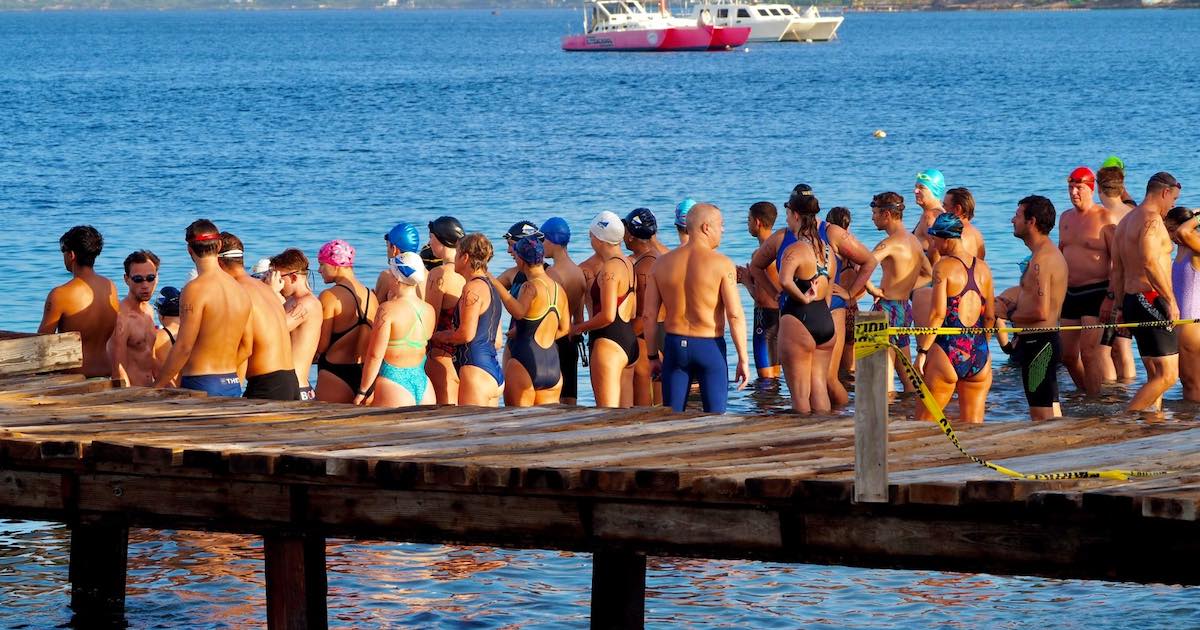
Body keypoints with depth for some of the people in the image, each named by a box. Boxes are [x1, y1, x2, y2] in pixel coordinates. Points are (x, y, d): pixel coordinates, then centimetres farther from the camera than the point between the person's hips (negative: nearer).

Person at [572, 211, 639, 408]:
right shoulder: (628, 264, 15)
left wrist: (580, 327, -6)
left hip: (608, 343, -10)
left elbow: (608, 315, -21)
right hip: (629, 342, 10)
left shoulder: (610, 268, -15)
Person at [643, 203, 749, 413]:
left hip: (675, 345, 4)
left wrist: (653, 356, 12)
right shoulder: (722, 264, -9)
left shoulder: (662, 263, 3)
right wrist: (743, 358, -7)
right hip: (710, 347, -4)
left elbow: (649, 315, 3)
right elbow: (735, 315, -13)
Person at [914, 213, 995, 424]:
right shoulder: (983, 268, 10)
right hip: (979, 354, 6)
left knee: (923, 422, 5)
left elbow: (938, 313, -14)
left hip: (947, 352, -6)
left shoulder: (943, 266, -8)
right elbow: (990, 316, 14)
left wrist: (922, 351, -9)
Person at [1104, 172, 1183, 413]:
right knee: (1167, 376, -12)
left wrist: (1119, 305, 26)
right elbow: (1150, 262, -26)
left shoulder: (1126, 221, 19)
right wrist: (1171, 299, -24)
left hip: (1133, 300, 11)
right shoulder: (1152, 219, -12)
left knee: (1155, 376, 14)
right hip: (1151, 300, -11)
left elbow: (1117, 270, 22)